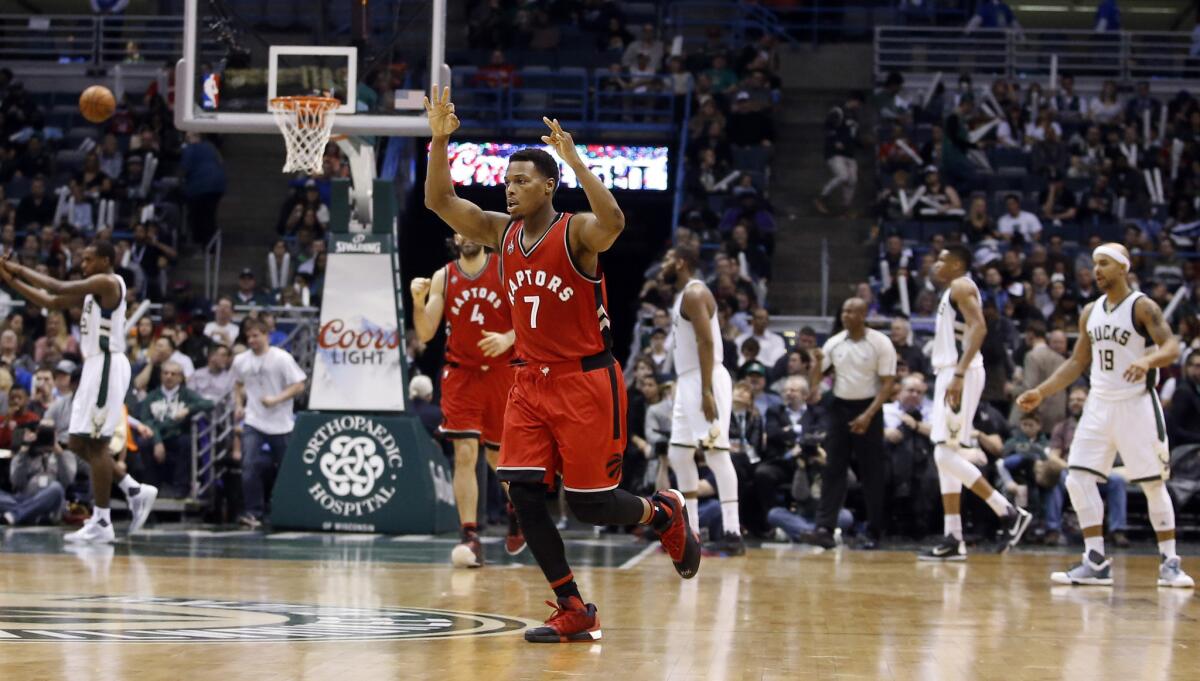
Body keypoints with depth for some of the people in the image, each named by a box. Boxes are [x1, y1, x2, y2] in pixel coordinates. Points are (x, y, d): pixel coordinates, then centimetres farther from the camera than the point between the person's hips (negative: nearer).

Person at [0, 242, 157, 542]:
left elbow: (58, 288, -18)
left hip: (107, 366, -10)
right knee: (79, 443, 11)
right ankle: (135, 491, 15)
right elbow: (51, 302, 19)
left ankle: (102, 522, -5)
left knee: (94, 444, -8)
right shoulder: (92, 290, 18)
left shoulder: (108, 282, -11)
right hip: (96, 367, 10)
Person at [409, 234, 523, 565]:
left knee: (498, 456, 12)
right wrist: (418, 302, -19)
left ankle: (516, 509, 42)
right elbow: (425, 334, -2)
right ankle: (471, 537, -15)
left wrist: (508, 339, -24)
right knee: (465, 454, -13)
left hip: (501, 372, 0)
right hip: (461, 373, 0)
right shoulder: (443, 277, 0)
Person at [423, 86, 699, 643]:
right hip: (532, 382, 6)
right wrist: (440, 139, -11)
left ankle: (665, 514, 29)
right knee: (523, 494, -5)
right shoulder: (501, 232, 5)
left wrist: (573, 158, -42)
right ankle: (574, 614, 4)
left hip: (586, 382, -6)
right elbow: (439, 200, 2)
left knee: (588, 504, -4)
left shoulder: (577, 233, -14)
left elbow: (613, 221, -38)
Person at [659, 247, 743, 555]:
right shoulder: (683, 295, 20)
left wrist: (706, 391, -26)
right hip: (688, 380, 11)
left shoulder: (694, 293, -12)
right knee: (679, 454, 11)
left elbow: (707, 341, -20)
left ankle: (732, 533, -17)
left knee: (716, 453, -13)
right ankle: (690, 531, 15)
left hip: (705, 380, -11)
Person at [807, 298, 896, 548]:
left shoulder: (880, 343, -8)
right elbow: (818, 373, 11)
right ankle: (825, 526, -10)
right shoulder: (834, 342, 5)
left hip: (867, 408, -4)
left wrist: (868, 415, -19)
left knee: (872, 473, 0)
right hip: (840, 406, 4)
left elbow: (887, 383, -10)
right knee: (833, 469, -4)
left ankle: (874, 533, 8)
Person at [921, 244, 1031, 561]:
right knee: (944, 457, 8)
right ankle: (953, 539, 7)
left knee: (946, 455, -14)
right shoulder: (952, 292, 22)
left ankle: (1009, 512, -14)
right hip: (950, 374, 10)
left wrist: (959, 374, -30)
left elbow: (979, 327, -22)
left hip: (961, 374, -10)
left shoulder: (961, 286, -8)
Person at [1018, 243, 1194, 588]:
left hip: (1137, 404, -6)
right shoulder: (1091, 312, 11)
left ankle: (1169, 563, 6)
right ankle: (1096, 562, -1)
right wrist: (1041, 392, 11)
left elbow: (1171, 348, -19)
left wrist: (1147, 360, -40)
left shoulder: (1143, 307, -8)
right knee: (1078, 479, -5)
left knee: (1153, 484, -3)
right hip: (1099, 404, 6)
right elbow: (1078, 361, 18)